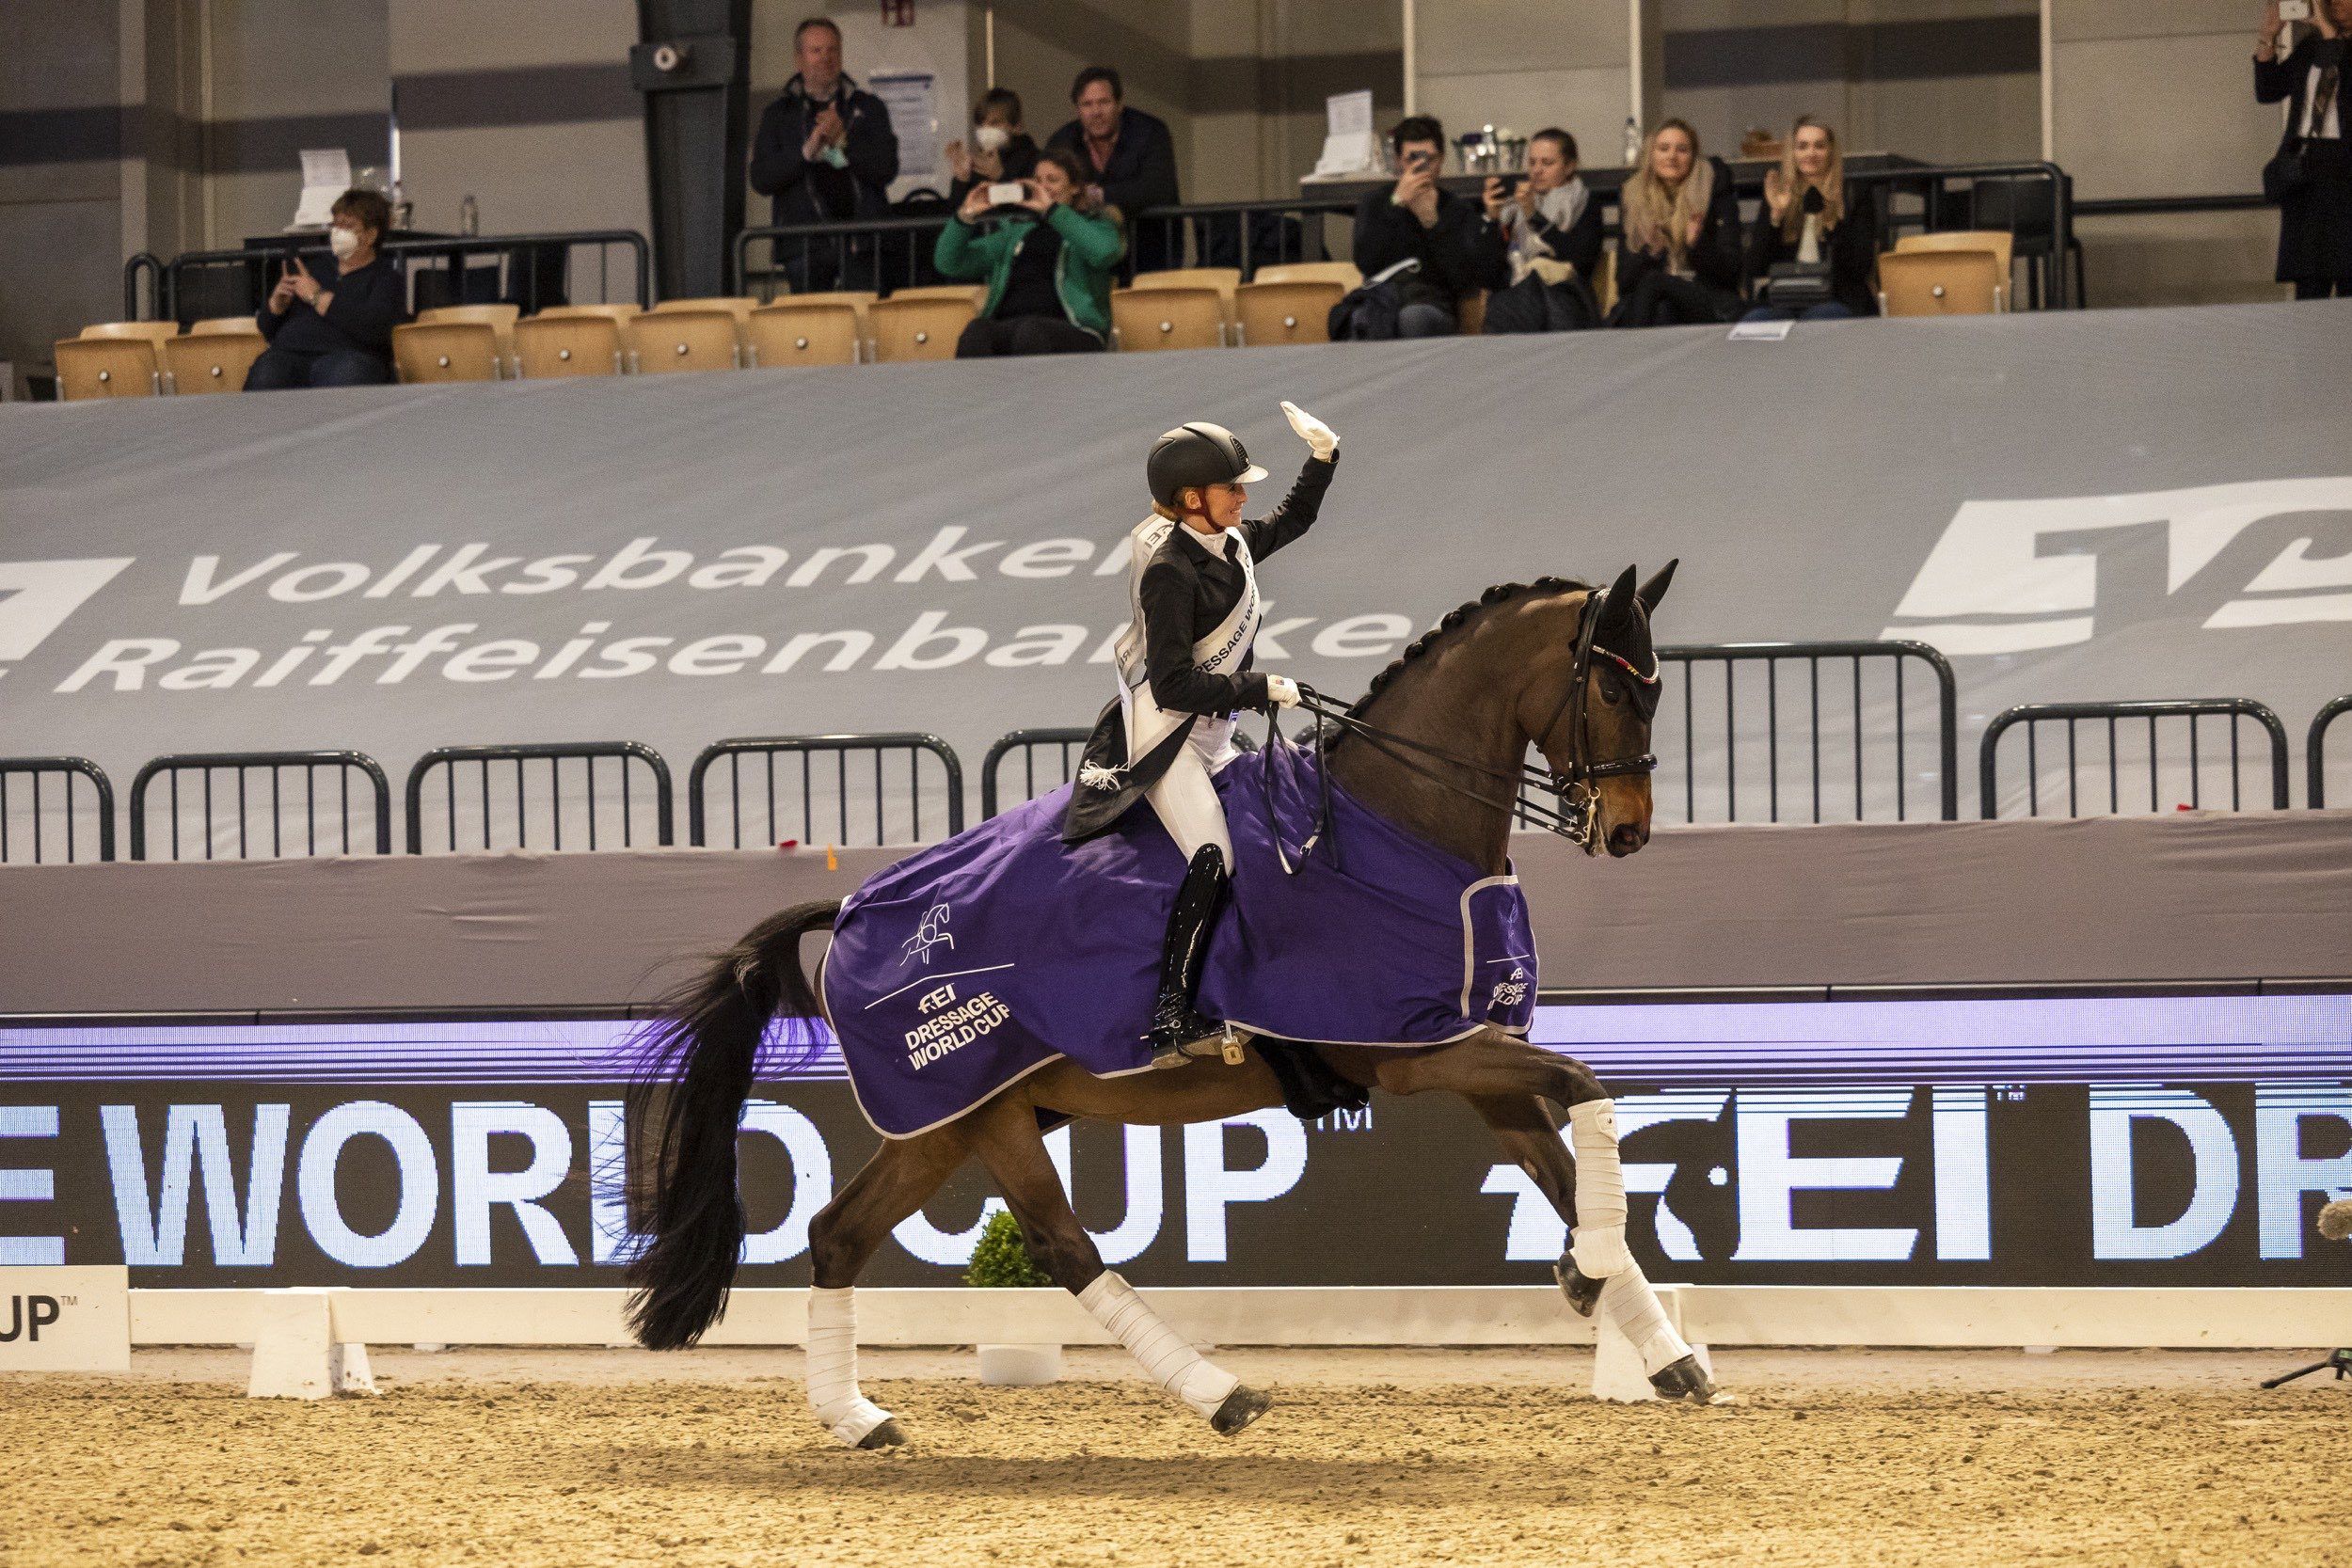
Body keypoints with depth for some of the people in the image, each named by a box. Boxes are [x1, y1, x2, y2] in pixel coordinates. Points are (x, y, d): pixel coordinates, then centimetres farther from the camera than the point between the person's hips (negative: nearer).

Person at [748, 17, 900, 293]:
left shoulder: (868, 107, 12)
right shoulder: (779, 114, 12)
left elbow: (887, 169, 0)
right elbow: (761, 179, 1)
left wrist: (844, 141, -13)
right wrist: (807, 151, -12)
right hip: (805, 246, 0)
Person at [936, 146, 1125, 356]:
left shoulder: (1095, 224, 21)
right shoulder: (1015, 228, 31)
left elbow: (1104, 252, -7)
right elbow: (949, 264, 25)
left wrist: (1052, 210, -7)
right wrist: (965, 216, 8)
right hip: (1006, 324, 3)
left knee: (1031, 331, -41)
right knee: (976, 331, -34)